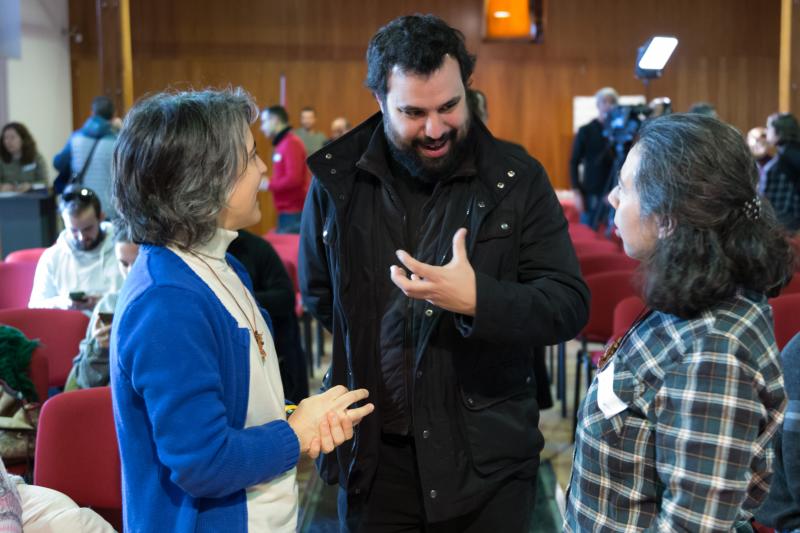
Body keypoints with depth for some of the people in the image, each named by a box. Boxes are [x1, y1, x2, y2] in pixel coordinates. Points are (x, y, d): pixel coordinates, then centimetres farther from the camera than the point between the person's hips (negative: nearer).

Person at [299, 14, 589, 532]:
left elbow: (571, 305, -12)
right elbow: (319, 294, 13)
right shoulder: (337, 178, -2)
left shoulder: (517, 178, -7)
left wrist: (478, 300, -28)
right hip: (372, 450, 2)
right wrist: (373, 340, 3)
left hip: (487, 453, -1)